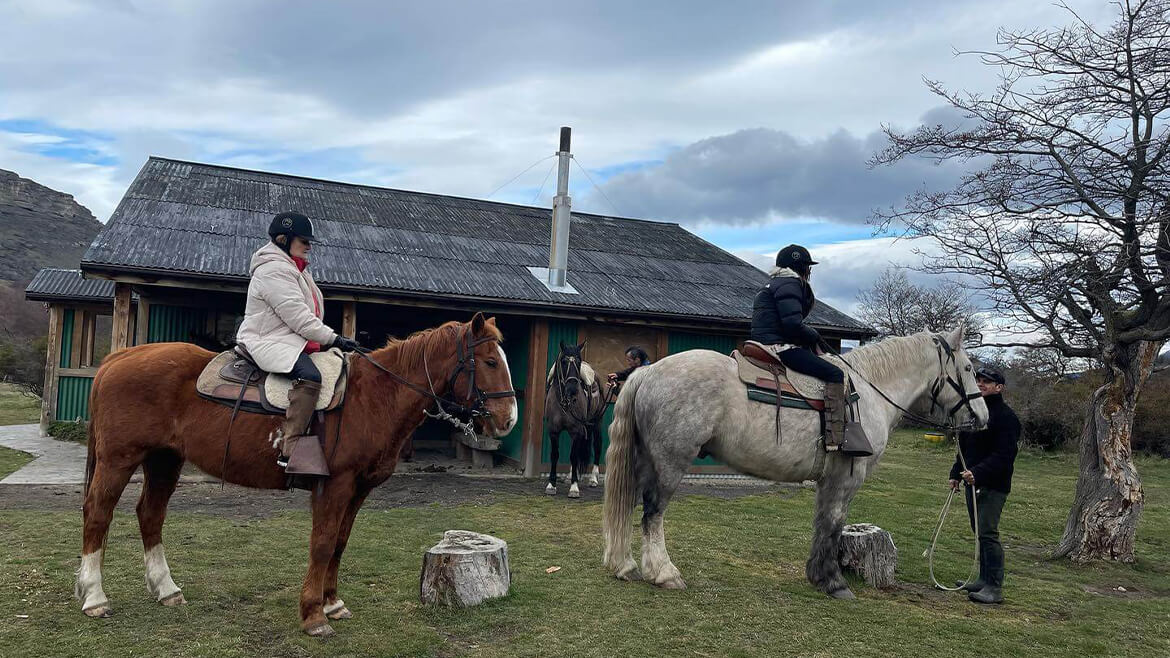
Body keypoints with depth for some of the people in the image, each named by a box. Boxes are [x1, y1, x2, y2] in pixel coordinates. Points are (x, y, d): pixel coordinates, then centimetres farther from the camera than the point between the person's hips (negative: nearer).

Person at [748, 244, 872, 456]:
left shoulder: (773, 285, 26)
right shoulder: (789, 284, -8)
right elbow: (793, 324, -18)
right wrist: (813, 336, -5)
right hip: (779, 346, -11)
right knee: (834, 374, -16)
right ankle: (836, 438, -25)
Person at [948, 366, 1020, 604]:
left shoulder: (1005, 416, -12)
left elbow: (1003, 455, -20)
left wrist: (978, 473, -29)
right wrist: (956, 474, 15)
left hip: (993, 486, -9)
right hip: (973, 482, 9)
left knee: (987, 533, -11)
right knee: (979, 531, 15)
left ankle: (994, 588, -6)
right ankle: (984, 579, 25)